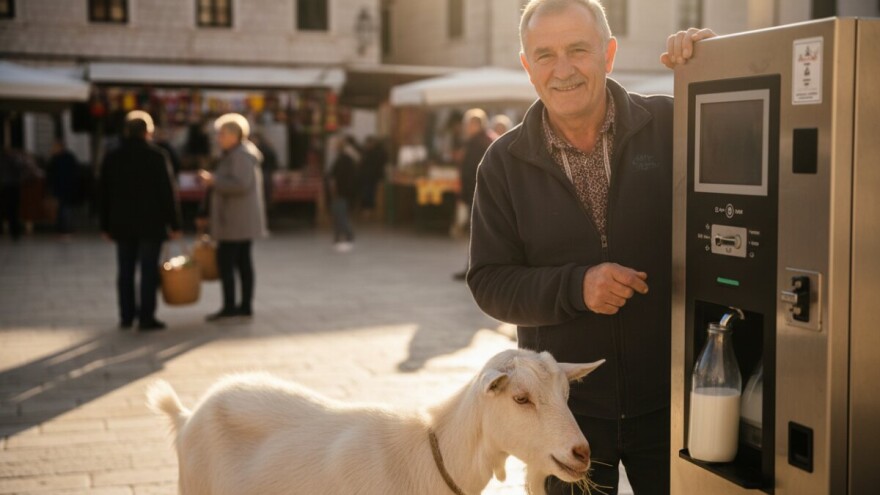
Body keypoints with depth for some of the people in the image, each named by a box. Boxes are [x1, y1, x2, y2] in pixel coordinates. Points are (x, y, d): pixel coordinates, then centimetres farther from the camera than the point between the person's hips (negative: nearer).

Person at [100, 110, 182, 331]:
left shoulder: (112, 158, 7)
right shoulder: (157, 156, -7)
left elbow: (104, 195, 10)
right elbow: (169, 193, -9)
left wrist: (106, 226, 15)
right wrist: (174, 223, -5)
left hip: (121, 224, 4)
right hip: (151, 224, -4)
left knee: (125, 271, 10)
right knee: (149, 270, -2)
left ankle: (126, 316, 14)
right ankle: (146, 317, -3)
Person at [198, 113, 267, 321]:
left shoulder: (241, 155, -14)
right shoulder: (235, 153, 20)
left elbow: (241, 184, -24)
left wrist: (214, 180, -18)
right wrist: (214, 180, 18)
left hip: (236, 220, -11)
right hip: (242, 220, 11)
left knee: (225, 260, -10)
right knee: (243, 261, 10)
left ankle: (229, 307, -9)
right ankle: (245, 305, 12)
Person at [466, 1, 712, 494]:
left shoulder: (669, 124, -6)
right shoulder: (504, 162, -3)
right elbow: (489, 283, -4)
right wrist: (575, 286, -21)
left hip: (668, 399, 0)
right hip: (565, 406, 1)